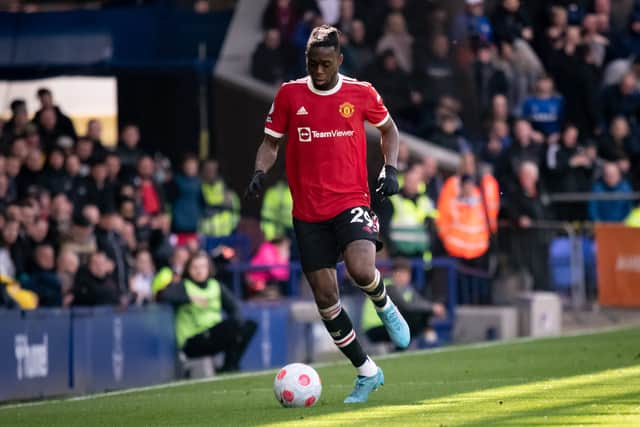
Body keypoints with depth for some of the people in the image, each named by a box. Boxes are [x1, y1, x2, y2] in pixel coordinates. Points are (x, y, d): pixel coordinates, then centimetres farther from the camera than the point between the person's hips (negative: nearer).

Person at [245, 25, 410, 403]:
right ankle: (367, 372, 16)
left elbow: (389, 129, 17)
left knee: (361, 270, -29)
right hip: (308, 212, 2)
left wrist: (390, 169, 2)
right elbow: (272, 142, 10)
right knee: (325, 296, 1)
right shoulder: (289, 95, 2)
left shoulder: (361, 94, 1)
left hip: (352, 202, -2)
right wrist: (260, 172, -9)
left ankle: (385, 306, 8)